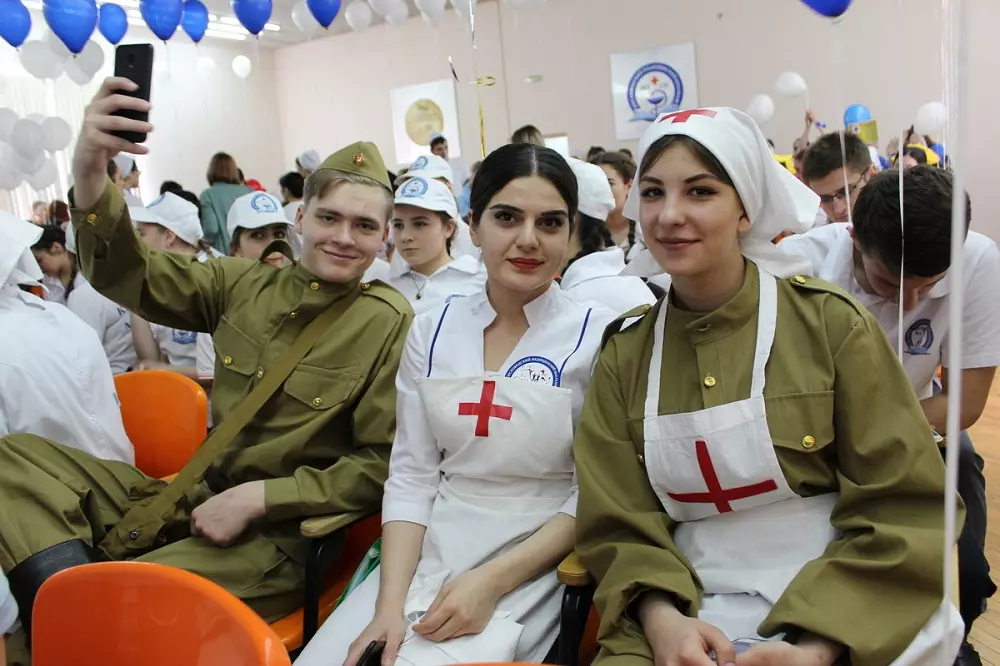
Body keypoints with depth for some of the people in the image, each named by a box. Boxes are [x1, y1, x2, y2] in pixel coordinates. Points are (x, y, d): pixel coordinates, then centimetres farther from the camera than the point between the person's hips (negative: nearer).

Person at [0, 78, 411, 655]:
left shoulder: (387, 324, -12)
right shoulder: (245, 285, 3)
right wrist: (90, 176, -19)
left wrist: (259, 496, -18)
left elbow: (385, 466, -14)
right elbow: (129, 277, 0)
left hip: (279, 531, -6)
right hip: (197, 498, 7)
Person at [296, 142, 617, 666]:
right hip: (426, 557, 4)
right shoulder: (431, 332, 3)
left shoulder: (598, 336, -7)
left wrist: (493, 581, -17)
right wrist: (390, 601, -10)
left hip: (531, 565, -3)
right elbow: (411, 474, 2)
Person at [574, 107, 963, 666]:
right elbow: (619, 526, 2)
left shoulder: (832, 325, -5)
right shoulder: (624, 353, 2)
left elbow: (905, 513, -5)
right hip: (695, 621, 2)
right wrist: (662, 617, -16)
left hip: (844, 620, -1)